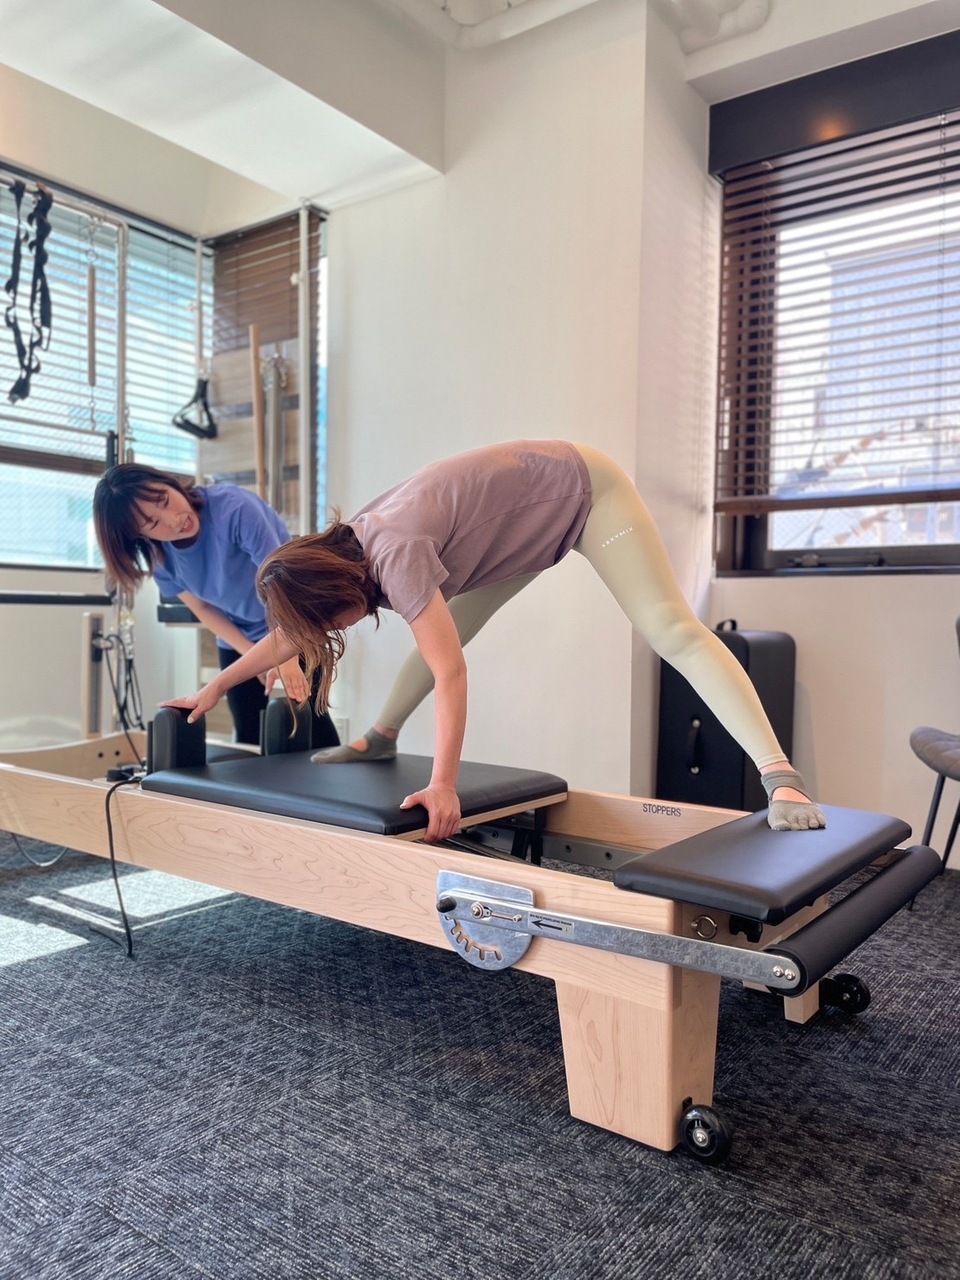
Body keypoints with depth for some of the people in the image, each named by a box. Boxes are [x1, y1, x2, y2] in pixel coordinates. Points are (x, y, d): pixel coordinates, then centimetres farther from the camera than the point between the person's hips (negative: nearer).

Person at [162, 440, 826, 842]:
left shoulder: (396, 552, -32)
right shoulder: (342, 552, -5)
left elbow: (451, 674, -35)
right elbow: (289, 634, 8)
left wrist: (444, 785, -35)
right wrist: (213, 689, 12)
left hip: (584, 488, -9)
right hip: (532, 514, 9)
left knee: (673, 629, -19)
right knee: (446, 626, 7)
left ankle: (782, 777, -23)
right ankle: (381, 738, 23)